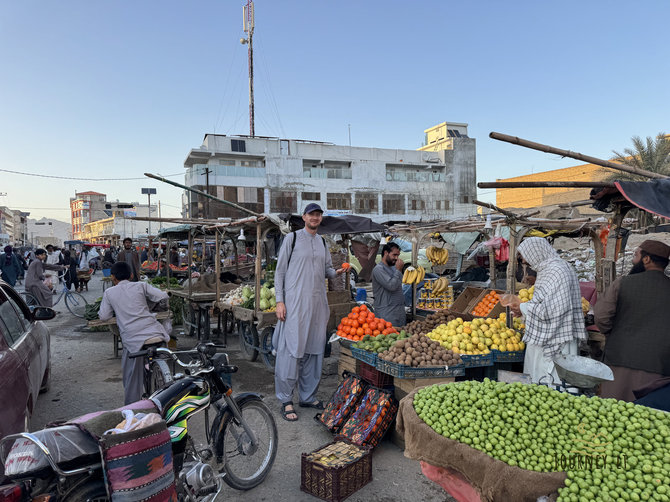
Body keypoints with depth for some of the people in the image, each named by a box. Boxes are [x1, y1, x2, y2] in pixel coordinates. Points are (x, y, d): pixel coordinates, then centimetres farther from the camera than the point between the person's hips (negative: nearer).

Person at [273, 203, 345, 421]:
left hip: (317, 303, 6)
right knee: (291, 349, -7)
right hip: (295, 303, -6)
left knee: (313, 350, 10)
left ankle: (308, 396, 22)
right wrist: (279, 301, -10)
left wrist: (336, 272, -3)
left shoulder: (322, 242, 16)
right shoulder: (292, 238, 0)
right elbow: (280, 271, -2)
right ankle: (286, 400, 4)